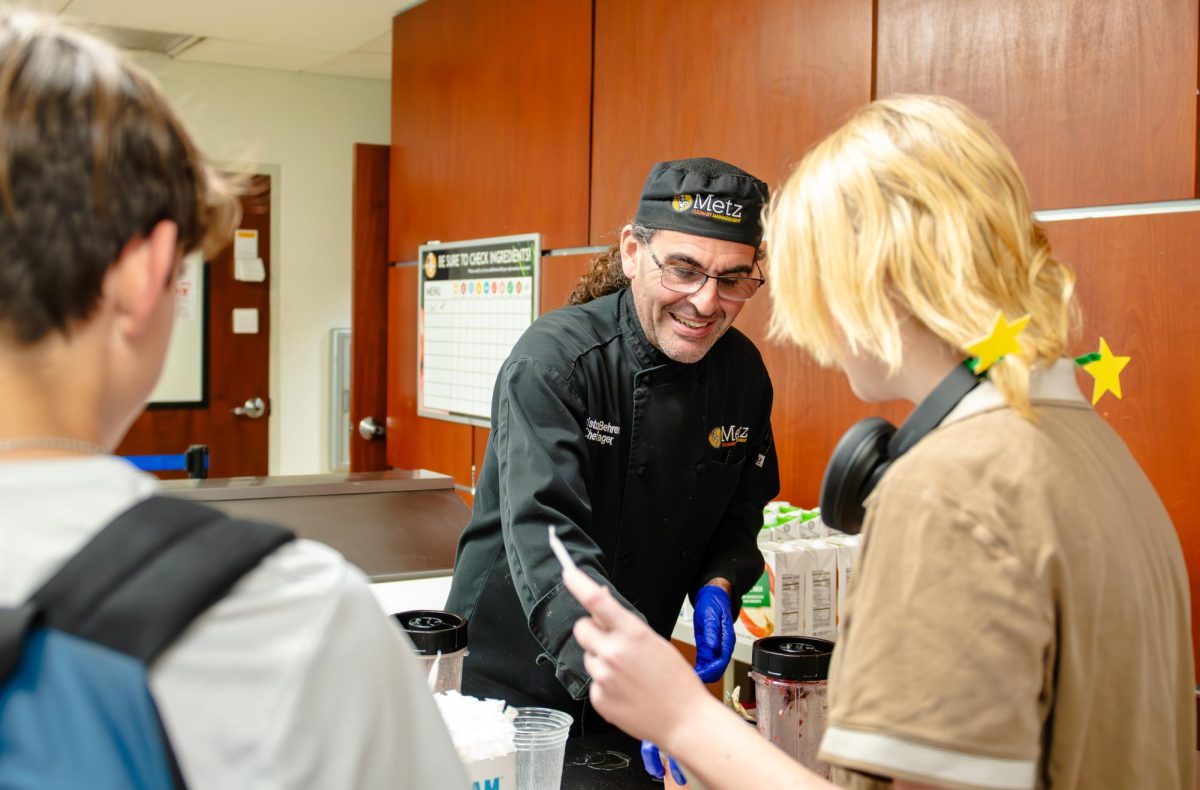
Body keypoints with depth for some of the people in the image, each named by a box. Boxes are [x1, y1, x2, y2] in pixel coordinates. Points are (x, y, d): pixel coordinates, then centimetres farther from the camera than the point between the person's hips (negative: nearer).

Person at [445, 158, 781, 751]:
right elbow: (544, 536, -36)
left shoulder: (744, 374, -6)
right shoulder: (554, 359, -24)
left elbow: (740, 515, 8)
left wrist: (717, 586, -12)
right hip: (509, 680, -4)